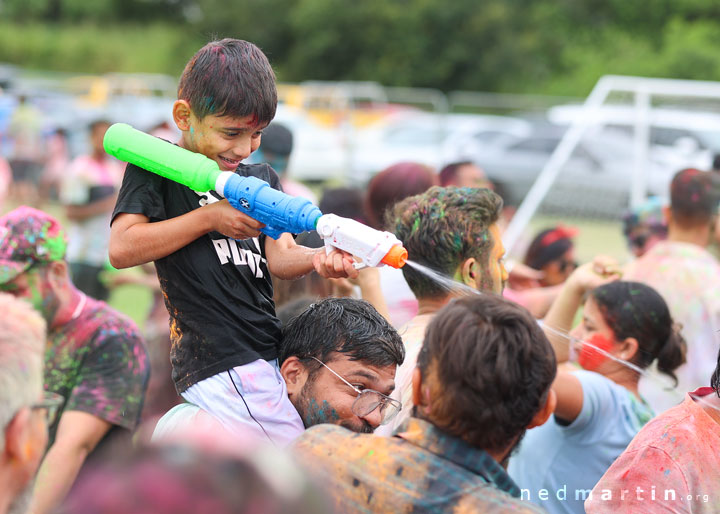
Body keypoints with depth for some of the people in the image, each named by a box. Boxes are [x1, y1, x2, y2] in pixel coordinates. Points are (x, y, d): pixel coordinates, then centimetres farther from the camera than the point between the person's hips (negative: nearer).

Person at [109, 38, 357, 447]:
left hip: (271, 358, 7)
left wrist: (318, 258, -13)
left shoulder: (262, 178, 21)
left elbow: (278, 257, 10)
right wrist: (209, 218, -9)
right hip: (220, 367, -7)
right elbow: (122, 249, -9)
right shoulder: (157, 165, 3)